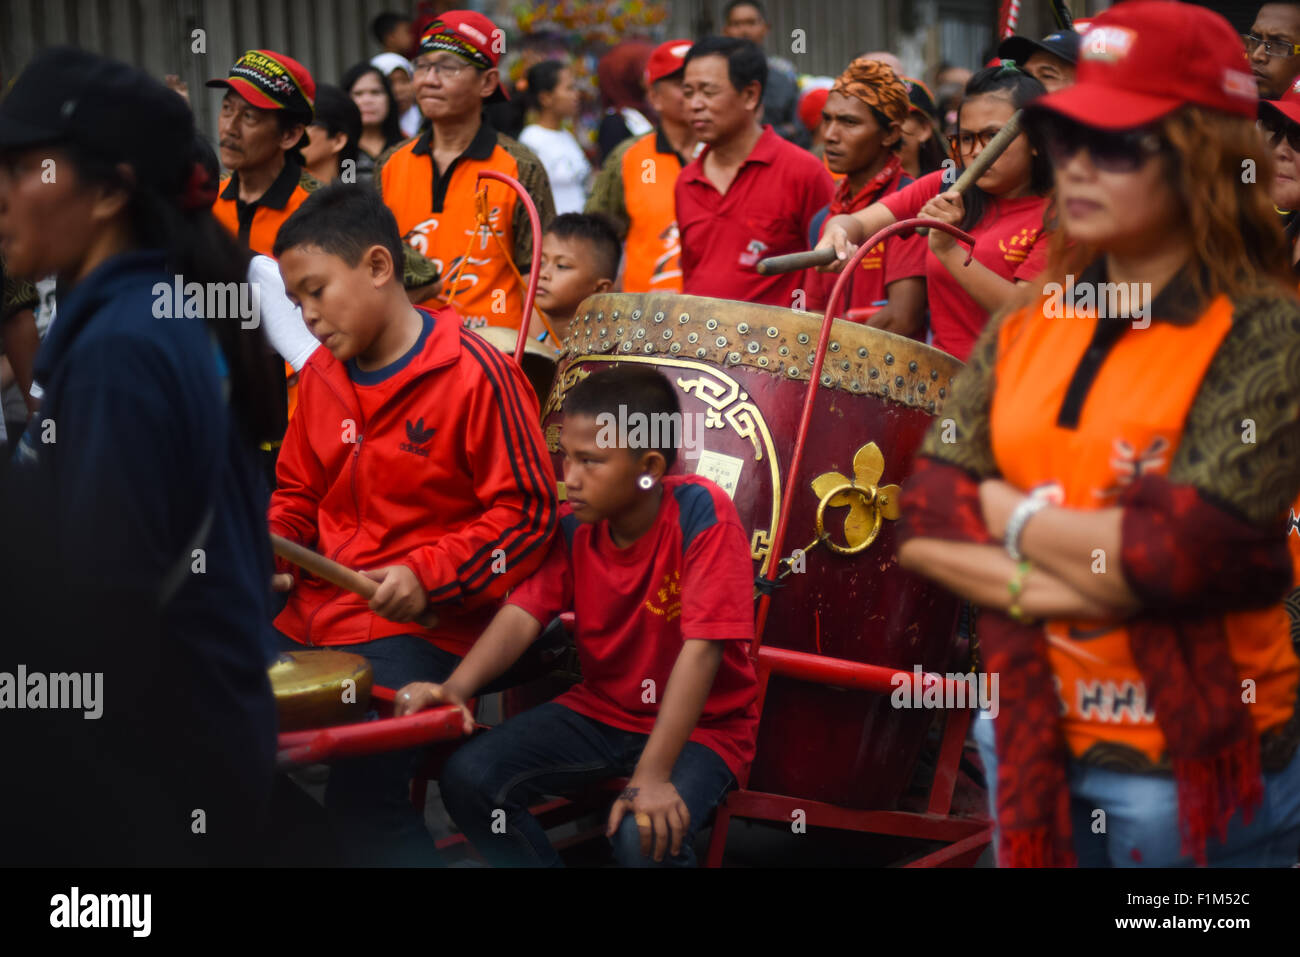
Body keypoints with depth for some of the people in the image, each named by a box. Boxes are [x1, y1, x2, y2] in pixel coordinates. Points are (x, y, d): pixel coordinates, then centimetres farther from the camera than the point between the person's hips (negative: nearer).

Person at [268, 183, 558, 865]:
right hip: (314, 613, 8)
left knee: (362, 798, -23)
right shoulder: (322, 374, 11)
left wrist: (429, 575, -20)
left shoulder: (473, 374, -12)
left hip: (418, 629, -7)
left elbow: (526, 512, -10)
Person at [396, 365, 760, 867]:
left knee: (646, 834, -33)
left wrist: (651, 776, -36)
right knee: (468, 778, -12)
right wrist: (456, 688, -34)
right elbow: (523, 614, -14)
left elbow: (700, 648, -30)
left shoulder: (702, 514, -25)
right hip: (600, 709, 5)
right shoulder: (573, 524, -7)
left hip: (701, 724, -5)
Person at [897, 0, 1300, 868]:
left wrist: (1010, 517, -9)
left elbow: (1185, 550, -23)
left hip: (1192, 770, -5)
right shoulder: (1028, 326, 5)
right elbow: (922, 517, 0)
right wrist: (1032, 586, -18)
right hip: (1030, 737, 5)